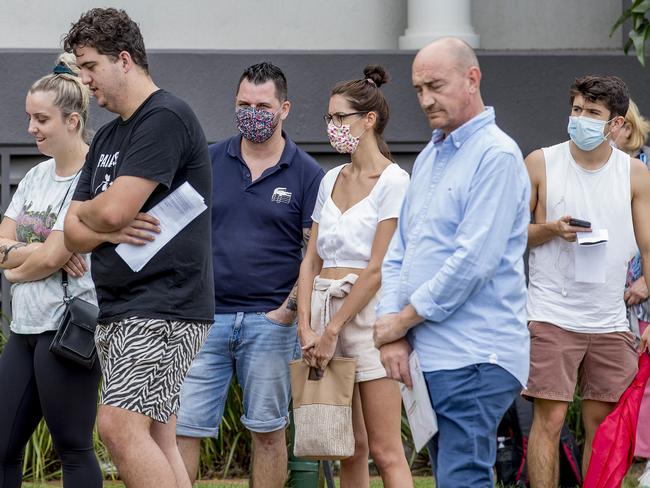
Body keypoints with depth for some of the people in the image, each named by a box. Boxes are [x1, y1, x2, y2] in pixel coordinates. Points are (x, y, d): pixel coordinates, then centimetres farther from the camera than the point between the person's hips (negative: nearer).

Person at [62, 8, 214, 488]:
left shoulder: (166, 118, -11)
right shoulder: (108, 138, 19)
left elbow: (113, 209, -20)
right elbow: (74, 231, 15)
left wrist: (87, 213, 3)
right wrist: (107, 231, -8)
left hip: (163, 308, -9)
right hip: (120, 312, 10)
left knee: (119, 425, -19)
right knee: (157, 441, 6)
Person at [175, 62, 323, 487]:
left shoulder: (307, 173, 1)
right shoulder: (209, 162, 7)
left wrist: (289, 310, -9)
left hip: (269, 321, -2)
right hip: (205, 317, 2)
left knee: (268, 431, 6)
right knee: (183, 427, -3)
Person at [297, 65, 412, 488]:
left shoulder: (393, 181, -7)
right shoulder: (332, 180, 14)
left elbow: (377, 268, -13)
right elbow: (312, 261, 11)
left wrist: (332, 330, -13)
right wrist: (306, 327, -2)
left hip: (367, 311, -7)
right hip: (323, 306, 7)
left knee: (385, 451, -8)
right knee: (351, 449, 10)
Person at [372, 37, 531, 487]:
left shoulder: (496, 156, -10)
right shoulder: (428, 157, 18)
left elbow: (472, 261, -18)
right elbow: (398, 253, 17)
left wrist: (402, 319, -8)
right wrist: (392, 337, 4)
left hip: (475, 358, -9)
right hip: (427, 356, 9)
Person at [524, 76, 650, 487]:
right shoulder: (541, 164, 1)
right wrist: (551, 230, -13)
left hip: (611, 321, 2)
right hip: (552, 315, -2)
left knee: (602, 423, 5)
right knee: (550, 419, -7)